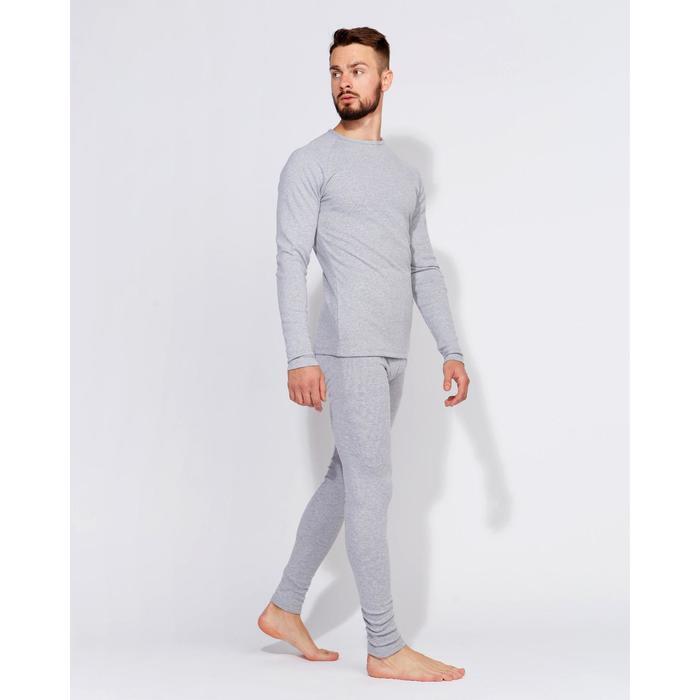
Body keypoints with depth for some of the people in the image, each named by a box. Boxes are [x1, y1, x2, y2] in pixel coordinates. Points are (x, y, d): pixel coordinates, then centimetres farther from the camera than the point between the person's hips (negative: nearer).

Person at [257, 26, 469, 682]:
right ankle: (385, 648, 4)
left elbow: (424, 270, 19)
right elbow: (292, 261, -10)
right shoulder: (311, 163, -2)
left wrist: (451, 350, 11)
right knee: (372, 488, -5)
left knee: (345, 481, 12)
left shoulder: (406, 176, 19)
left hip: (391, 356, 7)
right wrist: (300, 358, -19)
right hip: (348, 350, -7)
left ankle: (284, 608, 26)